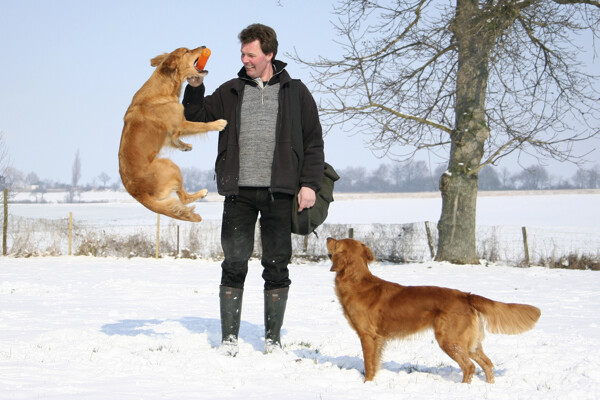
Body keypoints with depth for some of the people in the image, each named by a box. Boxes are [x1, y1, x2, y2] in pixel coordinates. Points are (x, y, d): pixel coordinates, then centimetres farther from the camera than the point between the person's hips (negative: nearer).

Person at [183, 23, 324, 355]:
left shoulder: (294, 92, 7)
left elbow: (313, 141, 6)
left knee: (277, 266, 3)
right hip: (239, 192, 1)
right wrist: (194, 88, -7)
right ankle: (229, 337, 7)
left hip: (279, 193, -1)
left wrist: (309, 183, -4)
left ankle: (273, 338, 13)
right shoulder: (230, 92, 12)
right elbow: (196, 119, 10)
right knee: (234, 265, 0)